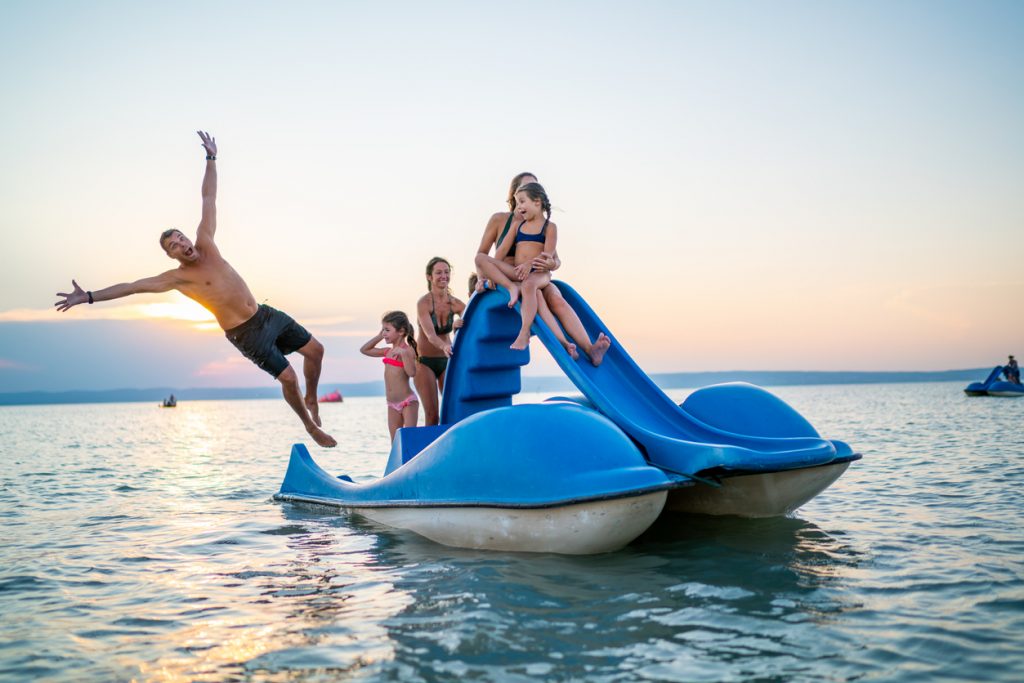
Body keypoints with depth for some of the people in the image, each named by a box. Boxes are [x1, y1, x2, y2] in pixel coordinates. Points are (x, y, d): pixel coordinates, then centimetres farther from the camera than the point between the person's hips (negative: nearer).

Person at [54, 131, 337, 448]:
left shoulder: (206, 243, 3)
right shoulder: (177, 277, -10)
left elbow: (208, 199, 7)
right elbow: (133, 286, -15)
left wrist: (211, 158, 10)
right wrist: (89, 297, -20)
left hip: (265, 314, 6)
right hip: (244, 334, -6)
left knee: (315, 349, 7)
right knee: (288, 377, -10)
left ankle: (311, 399, 30)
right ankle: (311, 426, 10)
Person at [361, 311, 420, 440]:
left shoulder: (408, 350, -9)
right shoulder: (388, 351, 12)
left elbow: (412, 372, -23)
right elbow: (365, 350, 22)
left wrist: (403, 353, -27)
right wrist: (379, 336, 13)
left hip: (407, 402, -7)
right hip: (392, 404, 7)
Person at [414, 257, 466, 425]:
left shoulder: (455, 303, -4)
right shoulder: (423, 303, -18)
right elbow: (430, 334, -31)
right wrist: (444, 346, -51)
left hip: (446, 361, 4)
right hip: (425, 361, -4)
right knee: (432, 416, -10)